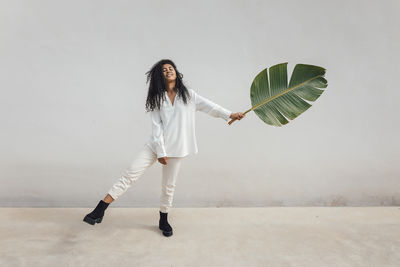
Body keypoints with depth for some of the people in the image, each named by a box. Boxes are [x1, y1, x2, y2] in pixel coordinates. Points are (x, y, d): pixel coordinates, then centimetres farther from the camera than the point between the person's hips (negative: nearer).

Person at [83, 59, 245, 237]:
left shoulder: (188, 95, 6)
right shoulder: (157, 98, 3)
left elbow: (208, 106, 5)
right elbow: (156, 127, -3)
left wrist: (230, 115, -5)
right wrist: (160, 152, -10)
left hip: (175, 148, 1)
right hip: (155, 145, 0)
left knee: (169, 186, 8)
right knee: (130, 174, -8)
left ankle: (163, 221, 28)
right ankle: (100, 210, -3)